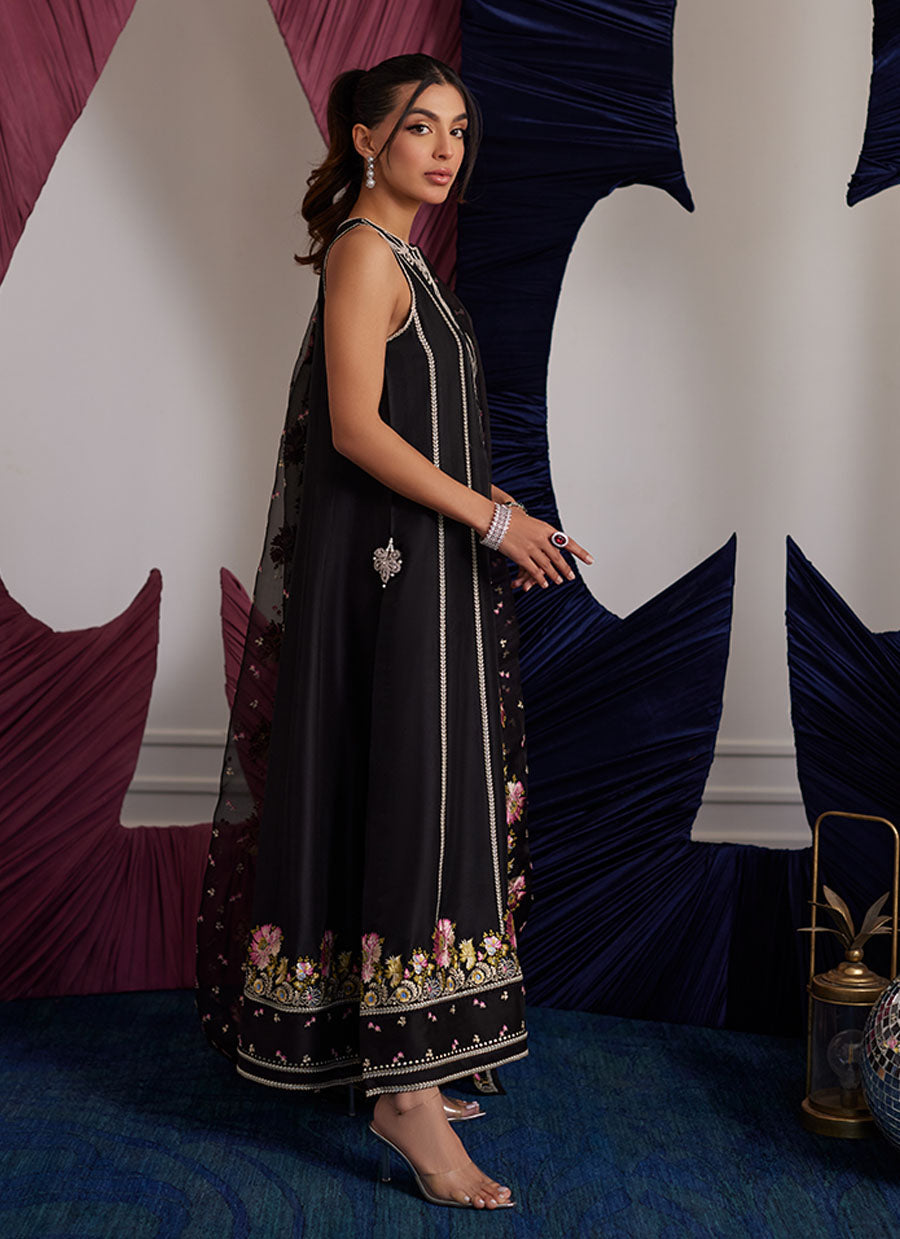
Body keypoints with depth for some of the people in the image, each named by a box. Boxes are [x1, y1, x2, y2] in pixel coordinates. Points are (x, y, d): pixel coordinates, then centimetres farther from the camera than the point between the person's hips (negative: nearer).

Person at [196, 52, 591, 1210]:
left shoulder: (400, 254, 19)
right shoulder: (366, 249, -10)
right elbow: (356, 429, -19)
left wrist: (494, 506, 12)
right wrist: (494, 518, -17)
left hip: (417, 561, 10)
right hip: (387, 568, -10)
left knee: (420, 801, 11)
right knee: (412, 798, -10)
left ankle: (404, 1064, 21)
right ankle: (405, 1094, -4)